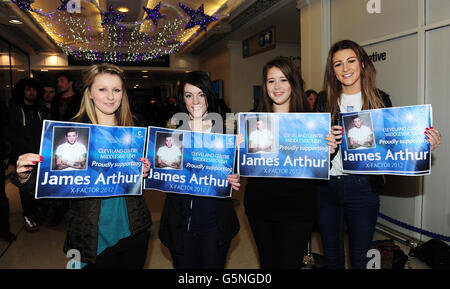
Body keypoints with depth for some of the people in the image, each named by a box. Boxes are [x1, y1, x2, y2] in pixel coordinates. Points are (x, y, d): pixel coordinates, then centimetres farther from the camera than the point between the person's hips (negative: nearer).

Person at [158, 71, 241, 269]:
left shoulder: (223, 129, -2)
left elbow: (232, 173, 5)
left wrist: (233, 180, -16)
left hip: (214, 221, -1)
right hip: (180, 221, 1)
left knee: (213, 266, 12)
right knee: (184, 265, 15)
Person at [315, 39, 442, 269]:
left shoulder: (380, 100, 1)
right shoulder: (325, 102, 3)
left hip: (363, 187, -1)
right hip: (327, 187, 2)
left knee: (360, 258, 10)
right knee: (332, 257, 15)